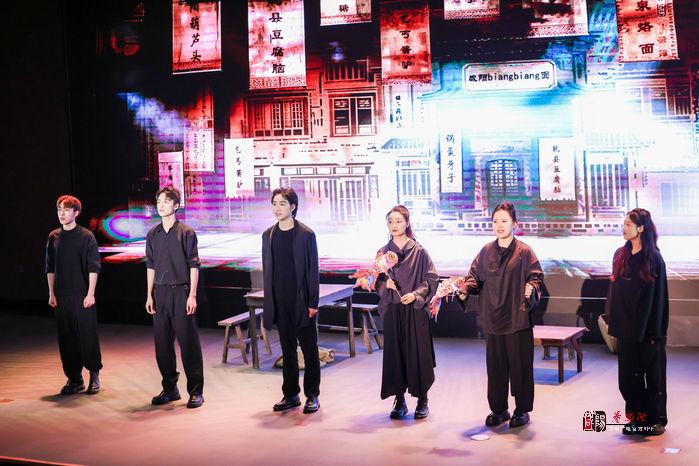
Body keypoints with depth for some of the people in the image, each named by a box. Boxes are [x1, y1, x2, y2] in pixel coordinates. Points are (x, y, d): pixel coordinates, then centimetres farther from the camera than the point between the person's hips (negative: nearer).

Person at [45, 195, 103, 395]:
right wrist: (51, 294, 8)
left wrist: (90, 294, -11)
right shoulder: (53, 237, 9)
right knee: (66, 338, 5)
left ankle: (94, 376, 10)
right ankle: (74, 378, 13)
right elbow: (50, 268, 13)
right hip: (62, 296, 4)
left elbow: (93, 267, -5)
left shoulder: (86, 236, -3)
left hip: (82, 296, -4)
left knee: (88, 335, -2)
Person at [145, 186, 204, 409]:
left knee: (188, 342, -3)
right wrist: (149, 295, 10)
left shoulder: (186, 232, -4)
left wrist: (192, 295, -11)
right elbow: (150, 266, 15)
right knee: (162, 344, 8)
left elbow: (194, 265, -5)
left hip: (181, 292, -5)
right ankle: (170, 389, 21)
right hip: (160, 293, 5)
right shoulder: (152, 234, 10)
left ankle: (196, 391, 4)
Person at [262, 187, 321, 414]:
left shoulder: (306, 234, -5)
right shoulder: (268, 235, 8)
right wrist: (269, 301, 8)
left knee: (309, 349, 2)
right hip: (280, 302, 4)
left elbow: (313, 270, -6)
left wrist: (313, 302, -10)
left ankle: (312, 396, 11)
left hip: (302, 301, -4)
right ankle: (291, 395, 19)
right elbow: (267, 270, 12)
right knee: (287, 349, 11)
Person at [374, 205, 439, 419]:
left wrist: (416, 294, -14)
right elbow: (378, 282, 11)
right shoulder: (383, 252, 6)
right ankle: (399, 401, 13)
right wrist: (385, 284, -10)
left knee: (418, 353, 0)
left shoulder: (419, 251, -3)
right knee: (394, 354, 3)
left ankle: (422, 401, 12)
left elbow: (431, 279, -1)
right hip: (392, 311, 3)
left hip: (415, 310, -3)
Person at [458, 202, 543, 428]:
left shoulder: (524, 252, -2)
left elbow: (536, 276, -5)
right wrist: (465, 289, -10)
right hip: (493, 318, 4)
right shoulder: (486, 252, 10)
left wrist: (531, 288, -27)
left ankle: (522, 410, 14)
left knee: (519, 363, 2)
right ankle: (498, 409, 20)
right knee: (495, 364, 9)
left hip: (517, 318, -4)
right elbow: (475, 275, 9)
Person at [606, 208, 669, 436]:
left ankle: (656, 419, 14)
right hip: (626, 327, 5)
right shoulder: (620, 255, 8)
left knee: (653, 375, 4)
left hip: (647, 329, -5)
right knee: (629, 375, 7)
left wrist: (657, 330, -11)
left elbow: (659, 296, -8)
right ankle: (636, 418, 17)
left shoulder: (654, 259, -7)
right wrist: (613, 321, 5)